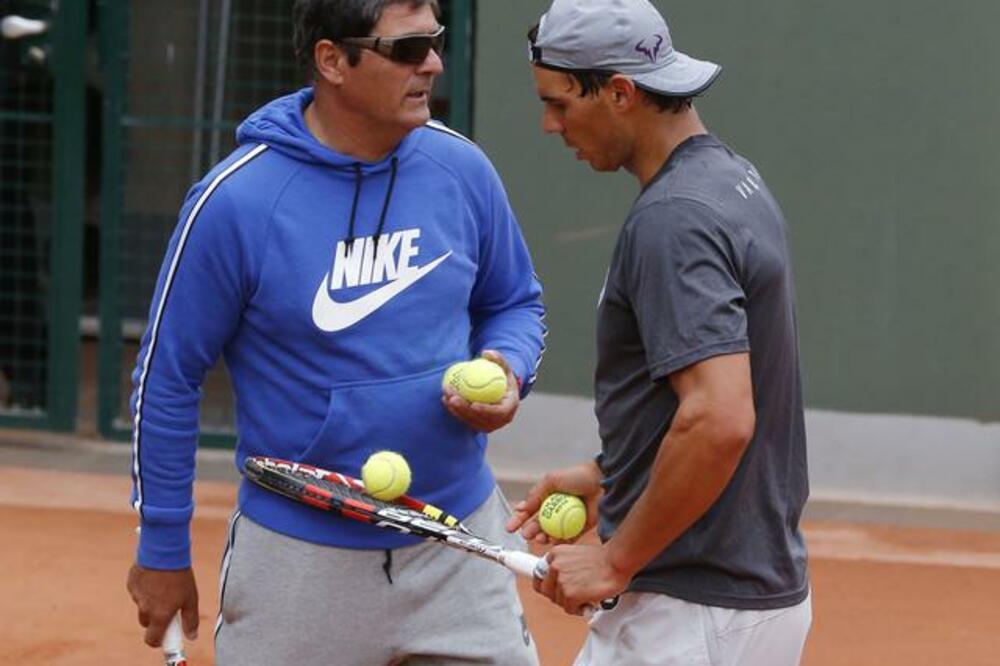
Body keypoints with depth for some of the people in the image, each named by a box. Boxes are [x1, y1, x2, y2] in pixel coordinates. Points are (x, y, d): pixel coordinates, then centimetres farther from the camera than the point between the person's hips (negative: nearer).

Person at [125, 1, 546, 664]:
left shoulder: (462, 170, -3)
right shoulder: (235, 200, -14)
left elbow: (516, 303, 14)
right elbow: (166, 379, -6)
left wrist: (508, 367, -9)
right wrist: (163, 550, -1)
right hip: (300, 559, -3)